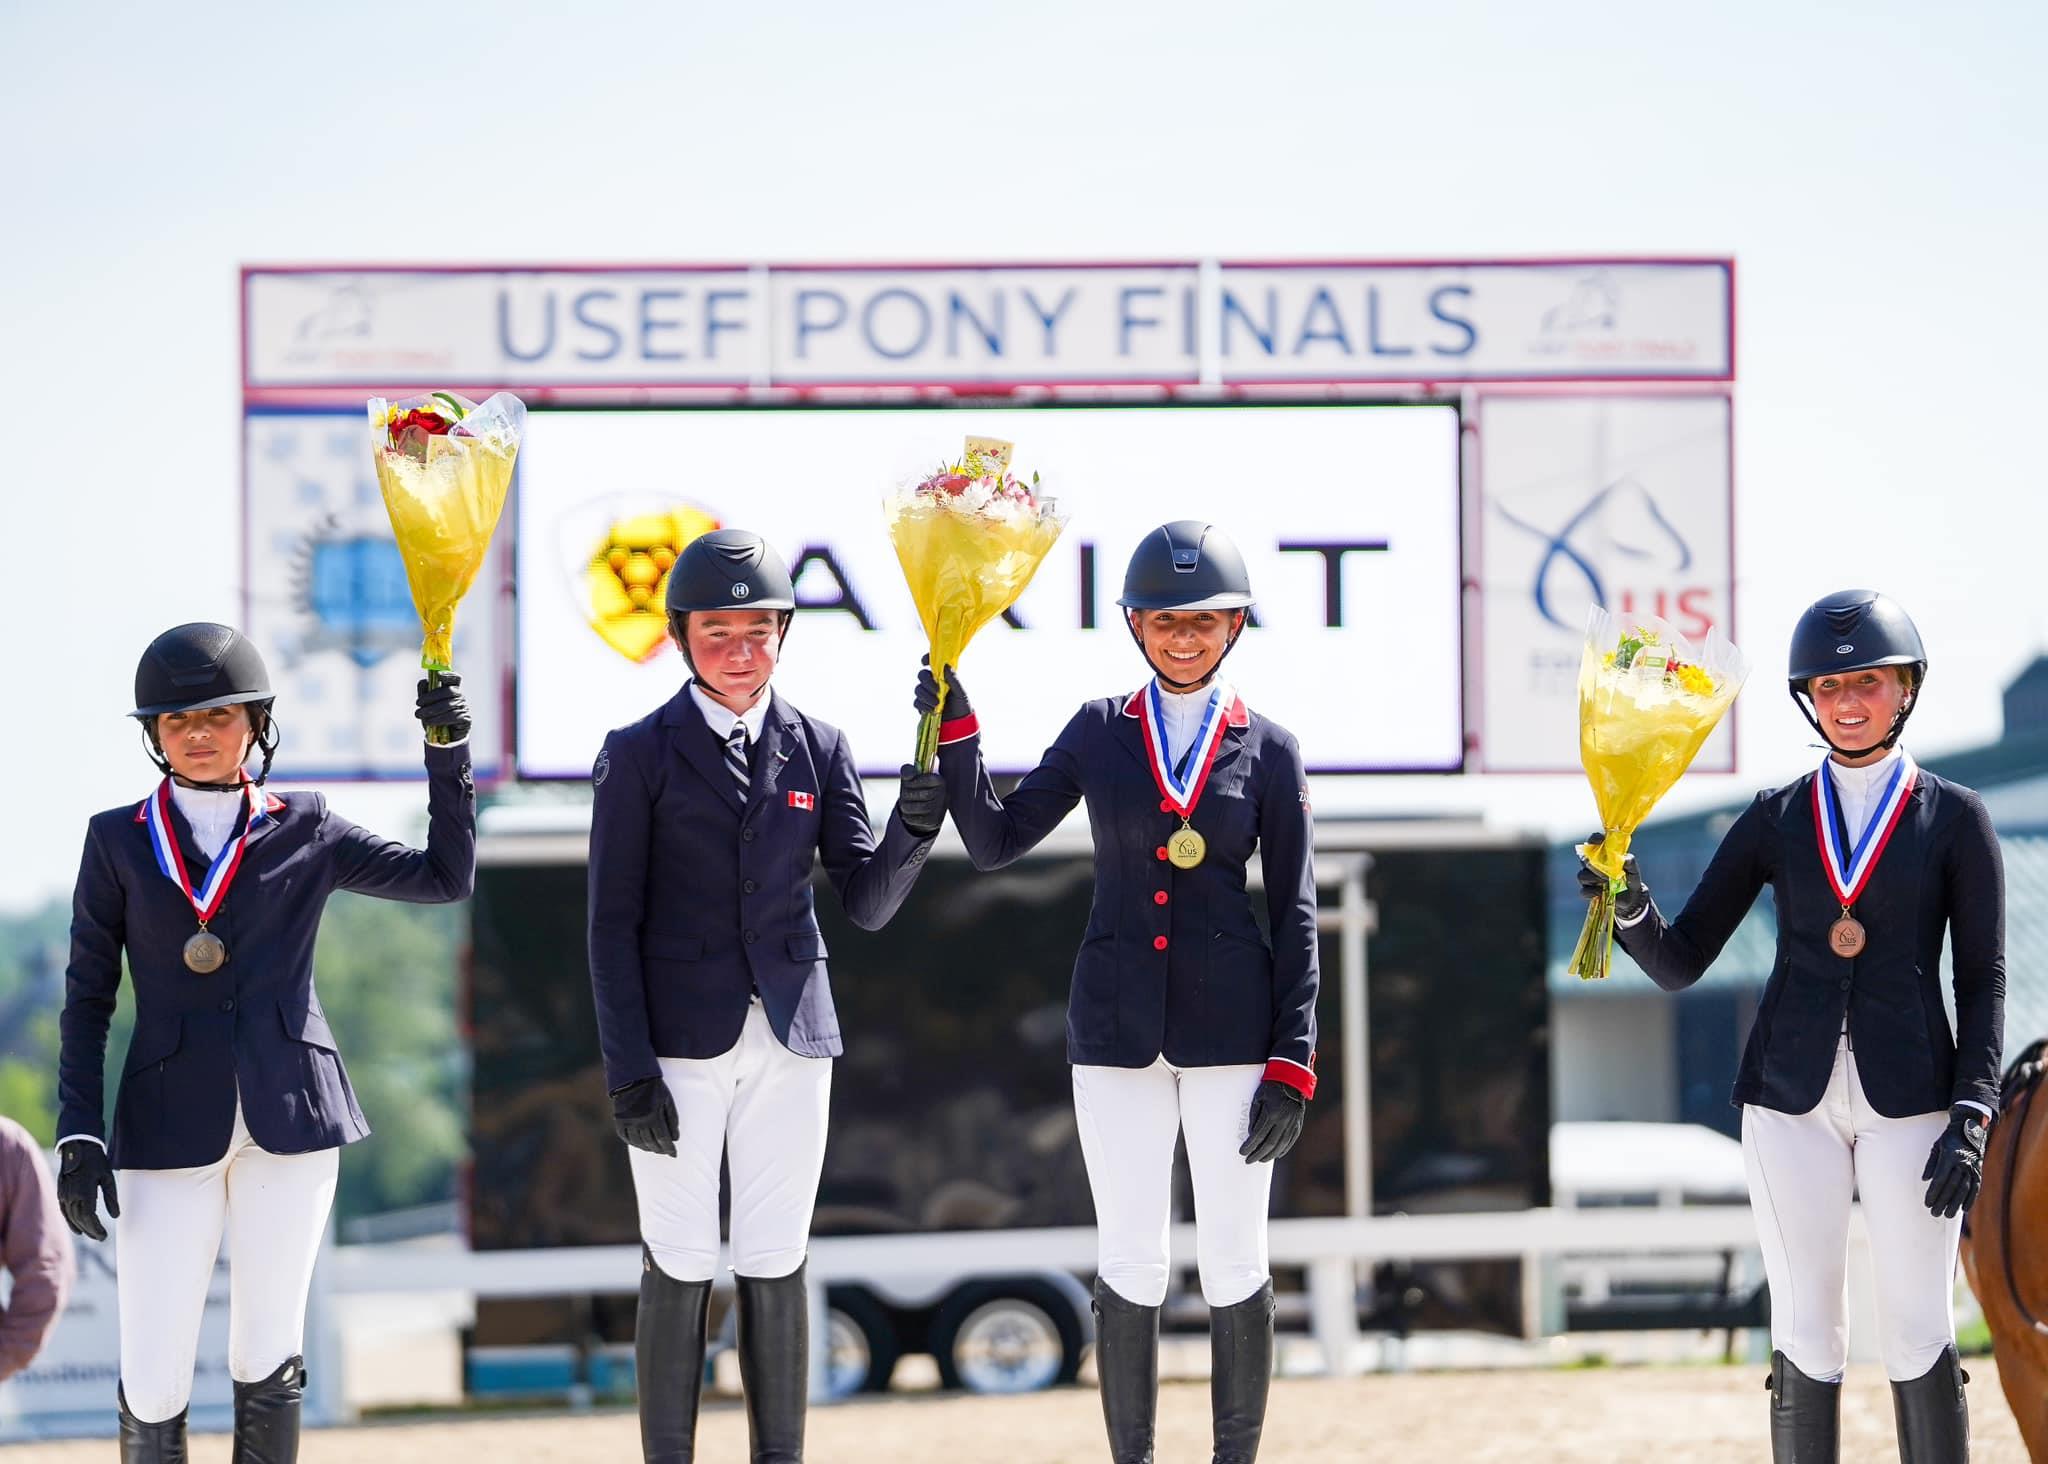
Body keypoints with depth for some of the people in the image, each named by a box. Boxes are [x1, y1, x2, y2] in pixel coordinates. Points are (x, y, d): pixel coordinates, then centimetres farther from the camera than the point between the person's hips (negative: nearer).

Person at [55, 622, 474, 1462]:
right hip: (170, 1126, -1)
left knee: (269, 1360, 3)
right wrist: (78, 1137, -3)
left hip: (290, 1118, 1)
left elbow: (447, 875, 10)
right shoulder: (119, 840, 6)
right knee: (152, 1384, -6)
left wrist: (447, 746, 0)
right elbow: (87, 996, 5)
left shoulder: (303, 832, 8)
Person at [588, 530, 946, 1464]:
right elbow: (613, 922, -3)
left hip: (790, 1036, 3)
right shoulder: (640, 754, -1)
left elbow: (867, 902, 4)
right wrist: (629, 1071, -10)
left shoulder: (817, 749, 8)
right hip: (682, 1038, -3)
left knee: (776, 1266, 5)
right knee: (679, 1269, -1)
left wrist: (914, 827, -17)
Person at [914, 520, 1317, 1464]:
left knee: (1235, 1263, 2)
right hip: (1116, 1024, 1)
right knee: (1129, 1264, 4)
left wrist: (1293, 1065, -5)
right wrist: (953, 733, -8)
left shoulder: (1268, 749, 3)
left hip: (1229, 1028, -1)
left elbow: (1295, 915, 2)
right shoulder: (1100, 732, 7)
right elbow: (994, 840, 5)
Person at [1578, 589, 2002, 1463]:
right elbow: (1680, 963, 6)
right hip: (1792, 1098, 2)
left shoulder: (1954, 819, 4)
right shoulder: (1775, 820, 9)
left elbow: (1983, 982, 1)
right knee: (1803, 1336, 2)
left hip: (1909, 1098, -2)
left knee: (1918, 1339, -5)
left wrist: (1972, 1116, -11)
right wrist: (1629, 907, -15)